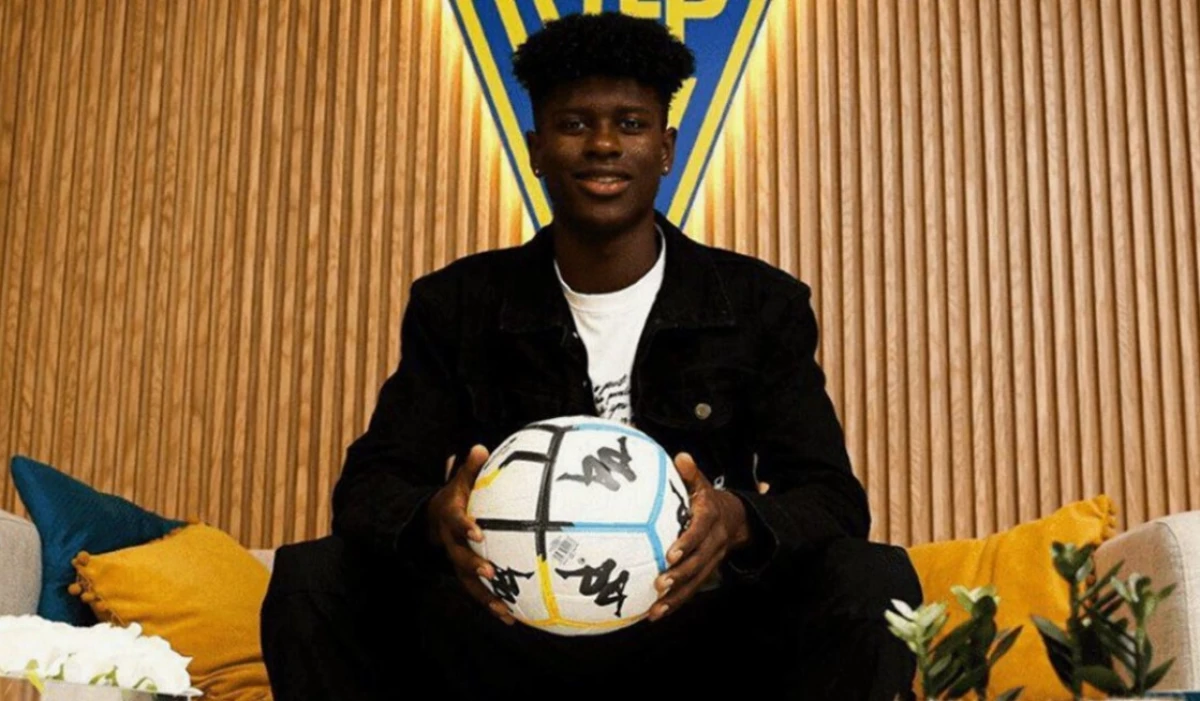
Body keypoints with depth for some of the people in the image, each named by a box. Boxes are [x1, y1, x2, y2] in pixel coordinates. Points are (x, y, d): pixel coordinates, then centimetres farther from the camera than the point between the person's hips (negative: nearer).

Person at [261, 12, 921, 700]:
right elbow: (370, 484, -2)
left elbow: (833, 496, -5)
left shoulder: (762, 306, 2)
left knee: (874, 580, -28)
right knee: (313, 579, -22)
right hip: (503, 639, 1)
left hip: (690, 634, 0)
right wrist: (436, 518, -28)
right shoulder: (457, 304, 4)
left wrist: (739, 520, -30)